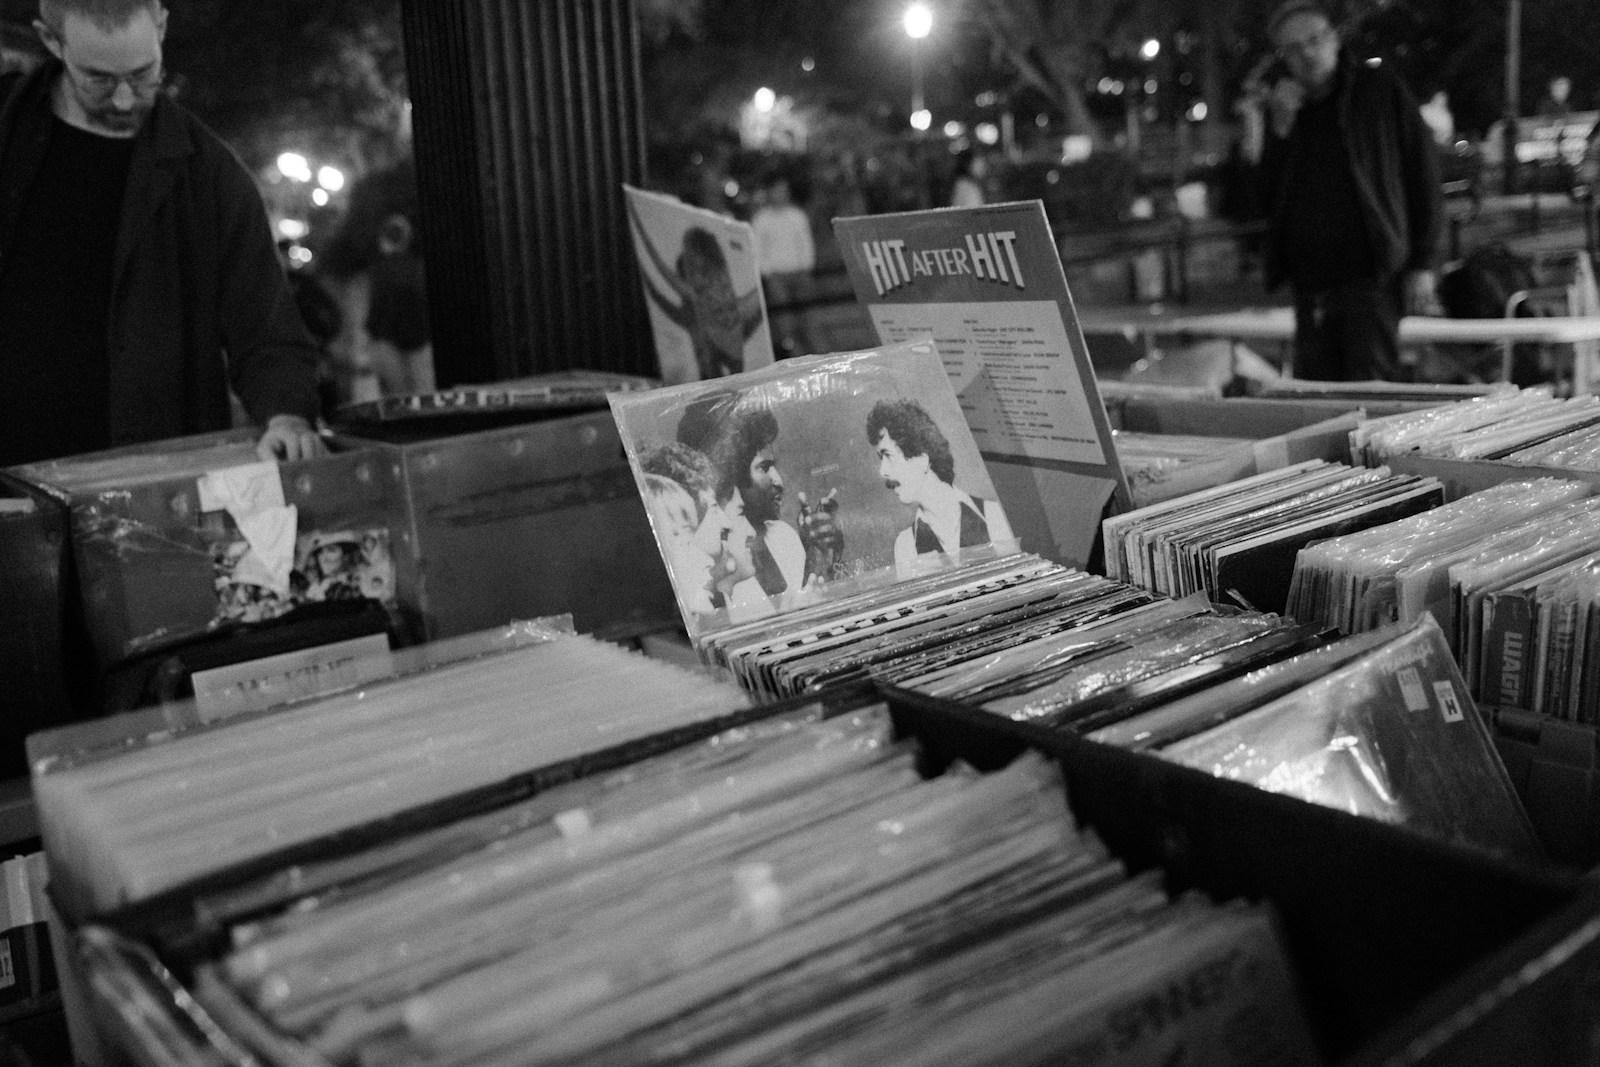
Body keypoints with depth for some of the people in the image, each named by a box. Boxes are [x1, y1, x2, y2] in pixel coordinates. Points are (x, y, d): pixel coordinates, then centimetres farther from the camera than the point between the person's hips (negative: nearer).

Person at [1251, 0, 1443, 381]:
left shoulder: (1380, 90, 3)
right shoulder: (1283, 107, 14)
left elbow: (1423, 175, 1)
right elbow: (1265, 196, 8)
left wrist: (1421, 264, -4)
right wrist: (1280, 128, -4)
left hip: (1372, 276, -4)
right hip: (1310, 283, 4)